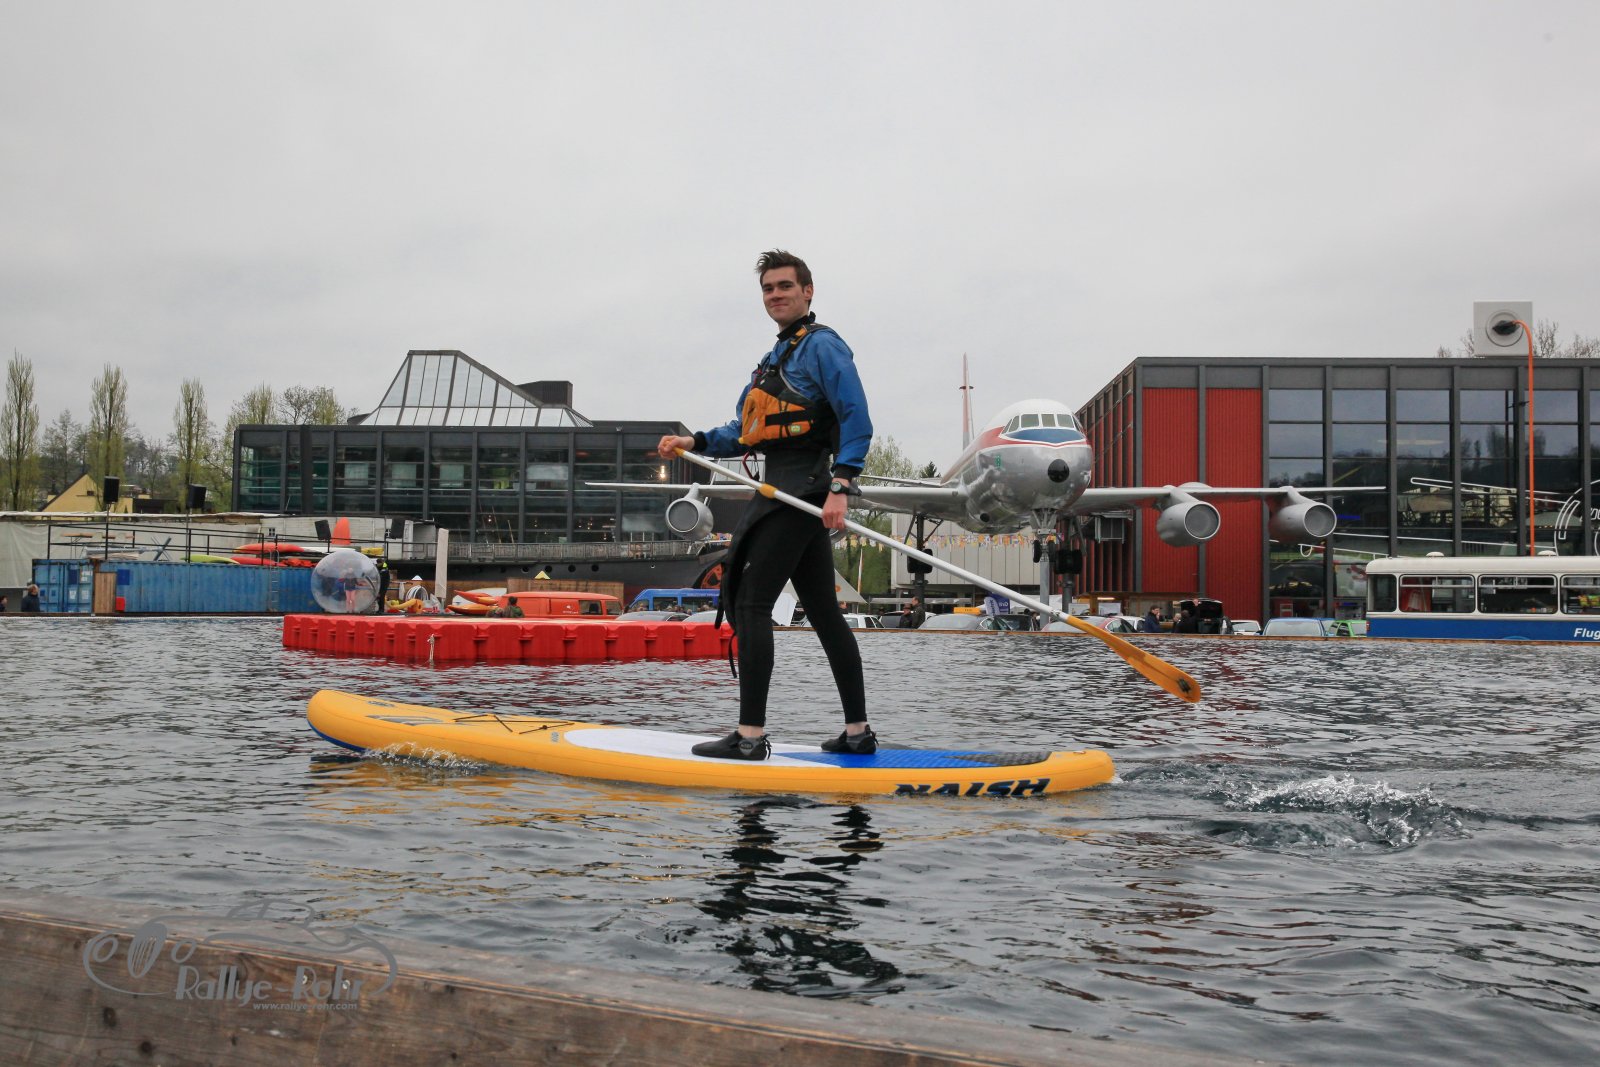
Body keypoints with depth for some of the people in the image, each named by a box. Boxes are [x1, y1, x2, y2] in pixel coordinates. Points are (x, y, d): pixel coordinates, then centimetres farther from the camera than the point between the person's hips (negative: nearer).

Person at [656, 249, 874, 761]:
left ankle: (750, 736, -11)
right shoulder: (777, 357, 24)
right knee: (824, 612, 10)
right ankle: (858, 733, 16)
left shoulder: (821, 345, -5)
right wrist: (694, 443, 9)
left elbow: (857, 420, -16)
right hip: (785, 491, 10)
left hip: (799, 490, -10)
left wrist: (841, 487, -25)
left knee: (750, 603, -11)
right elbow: (746, 431, 23)